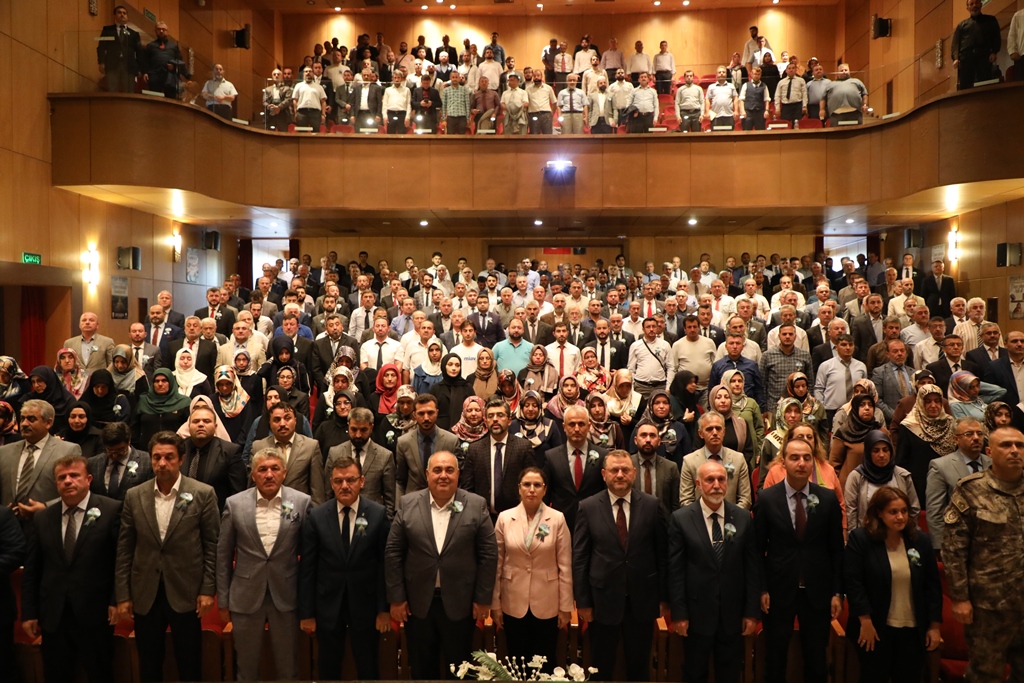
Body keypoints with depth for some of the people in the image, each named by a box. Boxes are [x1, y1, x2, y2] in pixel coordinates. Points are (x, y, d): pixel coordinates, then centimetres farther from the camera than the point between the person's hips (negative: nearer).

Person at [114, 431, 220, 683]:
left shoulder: (203, 494, -6)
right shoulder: (134, 496, 2)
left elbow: (213, 545, -4)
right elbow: (124, 549, 5)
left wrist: (208, 590, -7)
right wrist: (122, 596, 3)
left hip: (186, 594, -2)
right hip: (145, 595, 3)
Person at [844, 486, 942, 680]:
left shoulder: (921, 540, 2)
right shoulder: (860, 539, -11)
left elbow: (933, 585, 5)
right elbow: (853, 583, -13)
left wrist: (934, 625, 3)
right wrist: (866, 622, -15)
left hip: (914, 630, 4)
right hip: (875, 628, -3)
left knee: (910, 677, 12)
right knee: (874, 677, 8)